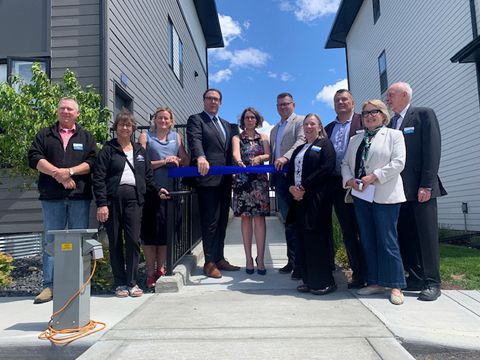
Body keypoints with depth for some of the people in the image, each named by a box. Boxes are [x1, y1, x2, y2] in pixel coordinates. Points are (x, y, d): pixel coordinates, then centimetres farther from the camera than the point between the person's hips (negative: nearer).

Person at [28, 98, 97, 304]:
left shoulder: (86, 137, 14)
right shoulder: (44, 135, 15)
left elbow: (92, 161, 0)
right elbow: (34, 158, 2)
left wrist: (70, 171, -13)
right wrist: (57, 173, -11)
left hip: (79, 196, 0)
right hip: (52, 196, 1)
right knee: (50, 241, 3)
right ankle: (49, 285, 9)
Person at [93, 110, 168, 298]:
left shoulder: (140, 150, 18)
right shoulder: (108, 150, 6)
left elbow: (147, 175, 20)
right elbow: (98, 178, -1)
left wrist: (157, 189, 3)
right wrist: (101, 203, -9)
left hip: (133, 199, 2)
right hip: (113, 199, -2)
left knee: (133, 240, -6)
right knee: (115, 242, 3)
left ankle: (132, 282, 6)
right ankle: (120, 284, 13)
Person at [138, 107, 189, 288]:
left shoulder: (176, 137, 15)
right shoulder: (145, 137, 6)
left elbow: (186, 161, 11)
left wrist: (176, 160, -7)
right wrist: (163, 161, -11)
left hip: (169, 190, 3)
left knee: (166, 231, 8)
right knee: (150, 231, 0)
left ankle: (161, 269, 21)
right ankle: (150, 273, 10)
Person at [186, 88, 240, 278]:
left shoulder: (227, 125, 23)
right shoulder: (196, 120, 2)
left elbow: (231, 148, 19)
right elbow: (195, 141, -17)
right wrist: (200, 157, -37)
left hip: (225, 179, 7)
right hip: (207, 178, -7)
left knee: (222, 221, 11)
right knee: (210, 222, -3)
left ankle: (219, 259, 21)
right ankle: (209, 262, 6)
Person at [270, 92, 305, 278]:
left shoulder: (300, 121, 4)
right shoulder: (274, 130, 26)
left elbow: (301, 141, -14)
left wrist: (286, 157, -30)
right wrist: (272, 178, 16)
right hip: (280, 178, 7)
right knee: (288, 220, 8)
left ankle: (301, 263, -1)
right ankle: (292, 260, 14)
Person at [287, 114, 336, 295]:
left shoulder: (325, 144, 1)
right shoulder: (299, 149, 23)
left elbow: (326, 168, -13)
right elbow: (291, 171, 17)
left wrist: (304, 187, -15)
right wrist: (292, 187, -4)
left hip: (316, 199, -6)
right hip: (299, 198, 7)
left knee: (317, 238, -6)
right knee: (303, 239, 6)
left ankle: (324, 281, 4)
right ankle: (309, 280, 15)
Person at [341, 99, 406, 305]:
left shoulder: (394, 135, 4)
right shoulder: (355, 140, 19)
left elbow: (398, 162, -8)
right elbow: (345, 163, 15)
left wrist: (374, 177, -15)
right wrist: (349, 180, -5)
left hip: (385, 195, -5)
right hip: (361, 195, 5)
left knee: (387, 240, -5)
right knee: (367, 241, 8)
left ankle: (395, 286, 5)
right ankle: (375, 282, 17)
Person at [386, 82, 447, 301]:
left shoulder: (424, 115, 0)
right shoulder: (390, 123, 17)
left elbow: (432, 150, -9)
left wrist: (426, 185, -16)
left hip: (420, 187, -6)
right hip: (399, 189, 6)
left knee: (427, 235, -1)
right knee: (405, 236, 7)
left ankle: (432, 282, 7)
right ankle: (416, 278, 17)